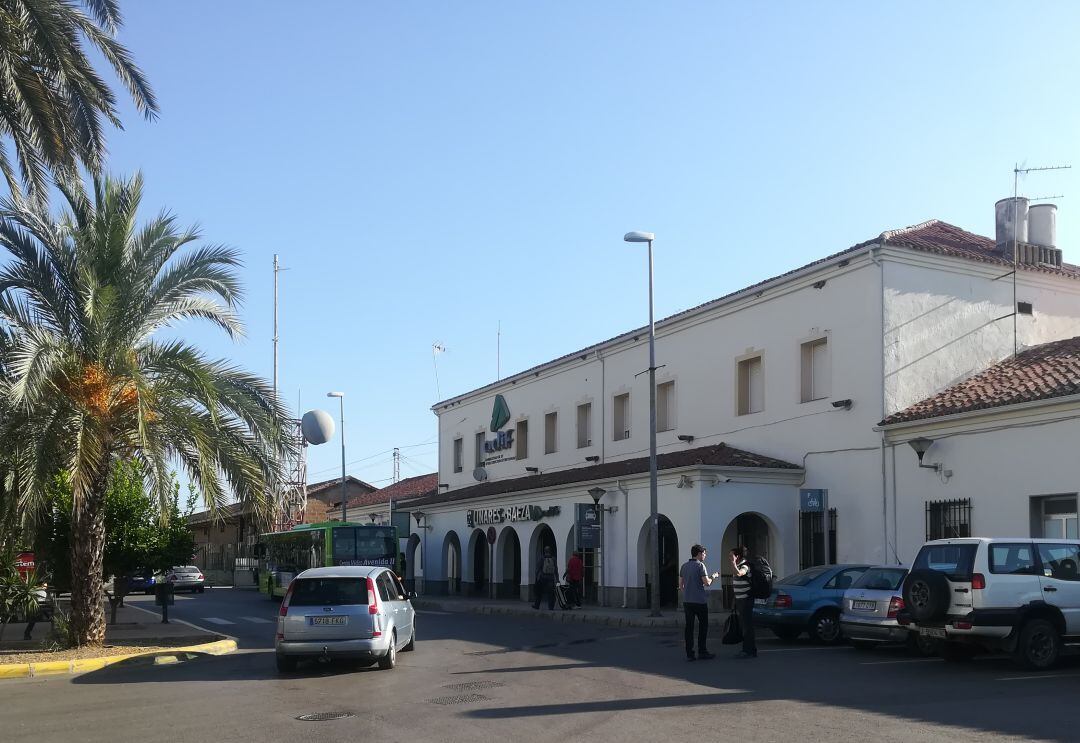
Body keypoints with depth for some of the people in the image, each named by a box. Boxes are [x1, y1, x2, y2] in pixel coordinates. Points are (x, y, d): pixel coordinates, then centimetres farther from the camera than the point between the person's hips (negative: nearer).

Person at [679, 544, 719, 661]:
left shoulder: (684, 566, 10)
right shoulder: (700, 565, -9)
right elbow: (707, 583, -14)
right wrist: (713, 577, 5)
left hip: (687, 601, 6)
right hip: (699, 601, -6)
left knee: (689, 626, 5)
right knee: (703, 626, 6)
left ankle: (689, 653, 4)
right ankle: (702, 652, 7)